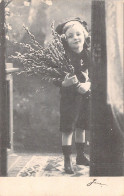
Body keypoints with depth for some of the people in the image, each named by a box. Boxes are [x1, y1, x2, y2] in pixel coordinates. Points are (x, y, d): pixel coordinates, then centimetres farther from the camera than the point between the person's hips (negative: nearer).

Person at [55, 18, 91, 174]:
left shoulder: (89, 54, -6)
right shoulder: (63, 55, -18)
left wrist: (88, 84, -13)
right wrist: (65, 83, -35)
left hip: (85, 95, 4)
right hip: (69, 96, -4)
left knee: (81, 127, 15)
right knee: (68, 129, -2)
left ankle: (80, 156, 30)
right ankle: (67, 160, 9)